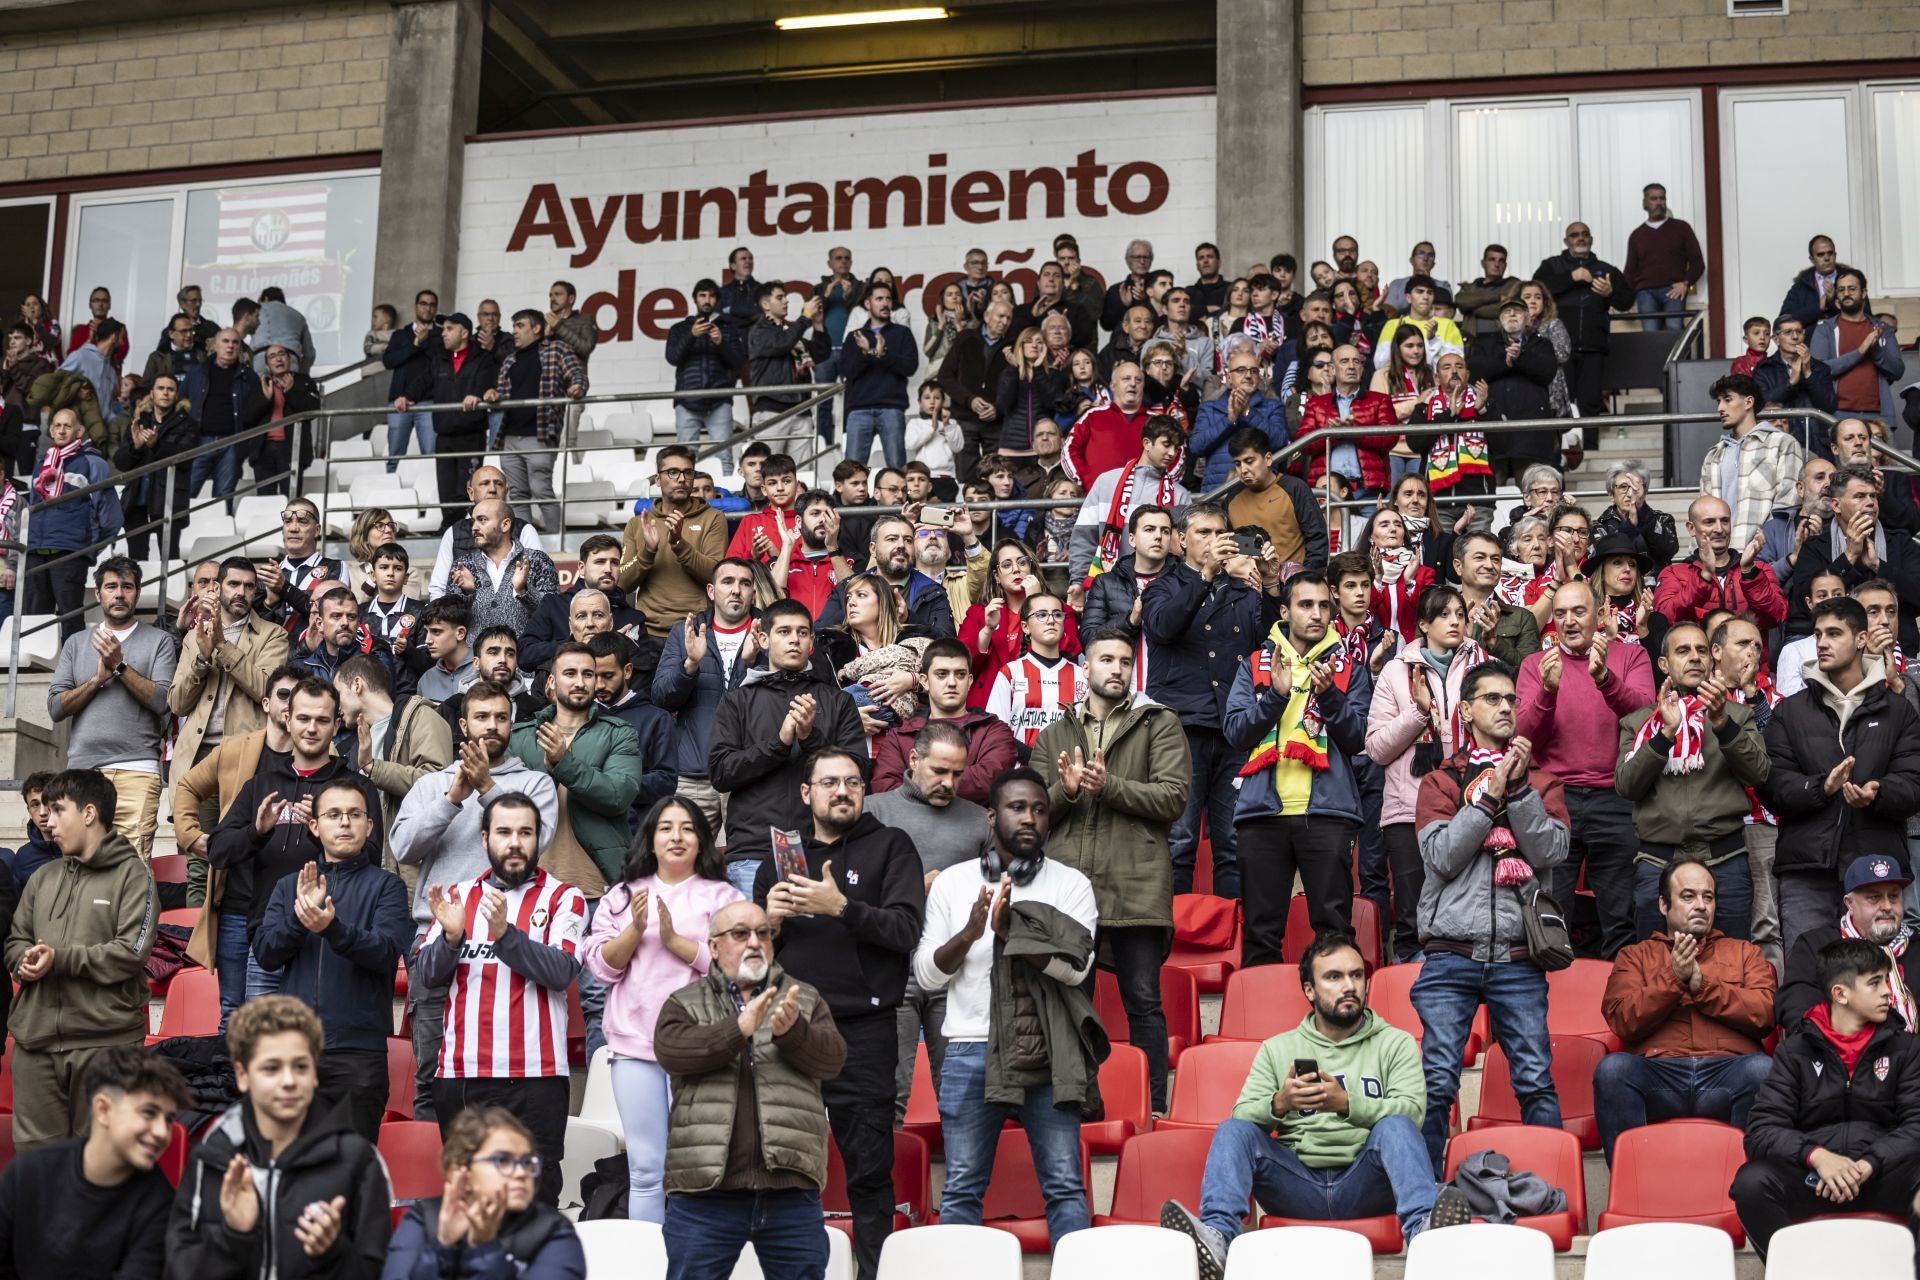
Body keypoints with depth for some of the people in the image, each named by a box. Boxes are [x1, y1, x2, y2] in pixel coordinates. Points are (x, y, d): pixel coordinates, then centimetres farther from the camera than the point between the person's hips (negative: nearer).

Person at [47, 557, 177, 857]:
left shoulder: (158, 641, 10)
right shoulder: (77, 643, 19)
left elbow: (163, 701, -3)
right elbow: (55, 707, 9)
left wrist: (120, 666, -8)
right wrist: (98, 677, -3)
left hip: (136, 772, -3)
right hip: (82, 768, 3)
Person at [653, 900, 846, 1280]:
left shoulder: (805, 1001, 15)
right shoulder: (685, 1003, 11)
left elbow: (832, 1058, 0)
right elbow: (670, 1049, -9)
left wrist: (792, 1032, -20)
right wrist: (738, 1028, -23)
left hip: (791, 1189, 1)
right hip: (705, 1190, -1)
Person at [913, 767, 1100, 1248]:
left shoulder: (1071, 884, 6)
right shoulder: (952, 883, 10)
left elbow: (1076, 966, -7)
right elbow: (927, 974, 6)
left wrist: (1012, 933, -18)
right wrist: (968, 933, -11)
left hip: (1045, 1051, -1)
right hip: (971, 1050, 1)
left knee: (1065, 1184, -2)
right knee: (962, 1188, 5)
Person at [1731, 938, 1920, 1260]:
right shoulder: (1796, 1049, 6)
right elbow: (1762, 1130, -3)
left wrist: (1868, 1165, -21)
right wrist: (1816, 1155, -23)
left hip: (1882, 1175, 1)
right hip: (1812, 1176, -1)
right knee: (1752, 1182, -33)